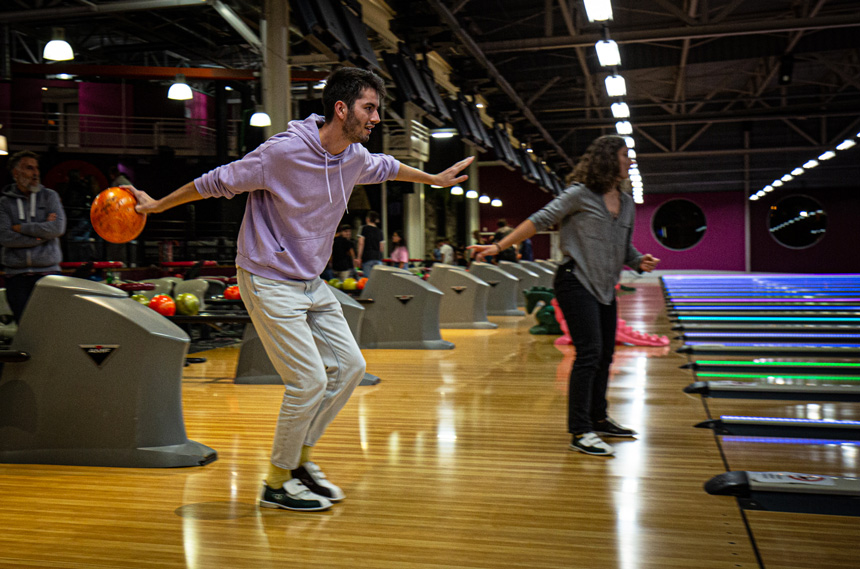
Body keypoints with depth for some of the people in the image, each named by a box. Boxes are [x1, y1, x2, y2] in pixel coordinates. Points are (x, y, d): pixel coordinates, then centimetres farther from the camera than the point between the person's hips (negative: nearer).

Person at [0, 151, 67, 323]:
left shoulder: (50, 196, 8)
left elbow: (58, 227, -7)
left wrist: (21, 228, -6)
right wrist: (42, 233, -8)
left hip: (47, 272, -1)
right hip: (16, 275, 1)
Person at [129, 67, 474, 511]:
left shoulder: (355, 157, 0)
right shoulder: (283, 152, -22)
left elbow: (384, 167, 25)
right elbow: (218, 181, -11)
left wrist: (434, 178, 36)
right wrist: (157, 205, 0)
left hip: (311, 284, 8)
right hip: (268, 283, -8)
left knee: (349, 365, 5)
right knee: (310, 380, -12)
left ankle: (300, 458, 21)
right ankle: (277, 483, 8)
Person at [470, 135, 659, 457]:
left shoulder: (626, 203, 14)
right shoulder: (580, 194, -7)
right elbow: (540, 221, -8)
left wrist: (639, 262, 0)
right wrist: (499, 246, -12)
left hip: (605, 288, 8)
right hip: (576, 282, -8)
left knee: (605, 354, 13)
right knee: (589, 353, -14)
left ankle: (598, 418, 30)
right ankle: (580, 432, -9)